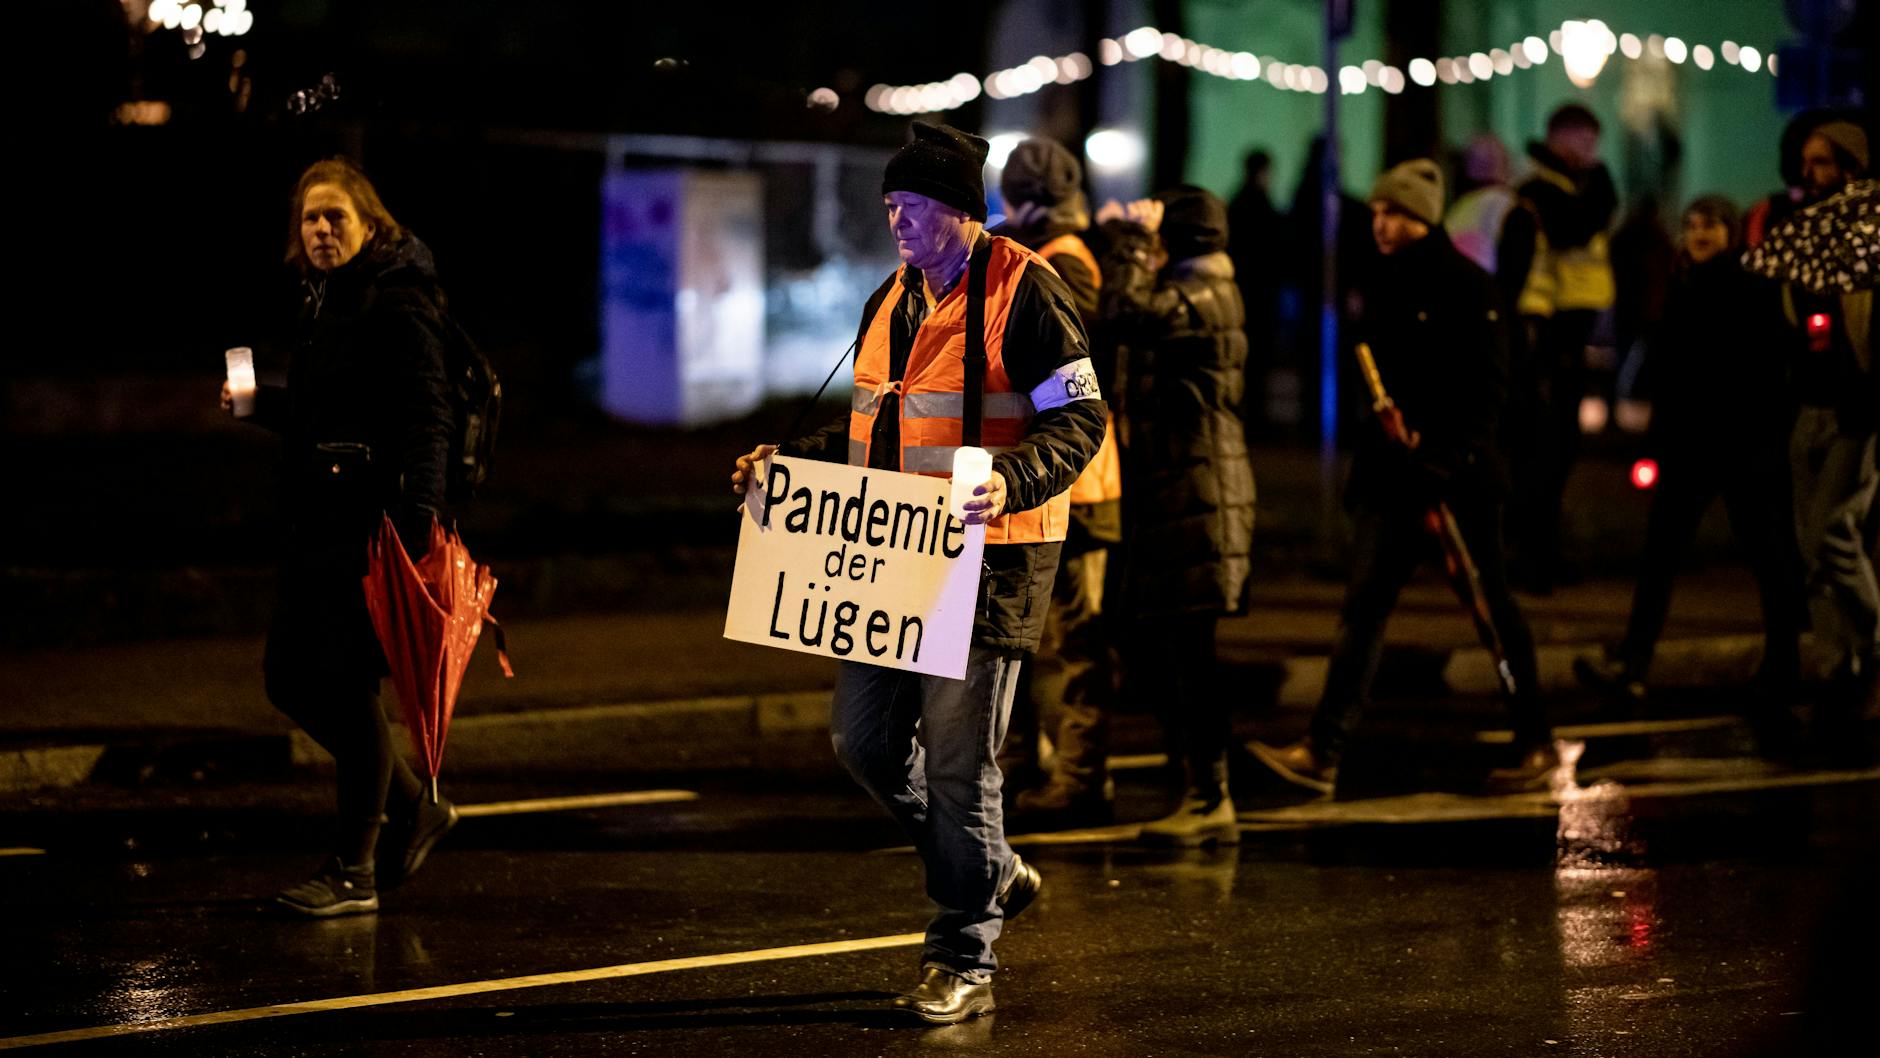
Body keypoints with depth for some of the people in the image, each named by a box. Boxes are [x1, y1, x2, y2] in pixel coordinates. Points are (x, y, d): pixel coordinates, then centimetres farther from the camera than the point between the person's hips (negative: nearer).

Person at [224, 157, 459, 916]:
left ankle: (355, 871, 3)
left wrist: (416, 518, -27)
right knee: (289, 677, 11)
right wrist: (260, 404, 10)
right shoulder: (322, 300, 16)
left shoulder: (397, 301, -11)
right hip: (320, 516, 9)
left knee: (346, 683, -6)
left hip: (372, 517, -9)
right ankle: (411, 809, 27)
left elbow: (423, 418, -18)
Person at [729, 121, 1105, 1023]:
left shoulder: (1024, 292, -10)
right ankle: (992, 874, 29)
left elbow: (1079, 420, -13)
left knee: (958, 760, -5)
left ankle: (963, 964, 6)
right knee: (863, 739, 9)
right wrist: (790, 461, 11)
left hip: (986, 557, -8)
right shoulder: (895, 300, 15)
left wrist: (1013, 481, -30)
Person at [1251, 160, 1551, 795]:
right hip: (1392, 474, 6)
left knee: (1493, 611, 5)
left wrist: (1442, 459, -19)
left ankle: (1536, 745, 18)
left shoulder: (1467, 286, -9)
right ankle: (1323, 753, -7)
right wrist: (1383, 416, -1)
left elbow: (1488, 387, -13)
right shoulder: (1385, 285, 12)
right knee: (1362, 608, -2)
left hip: (1458, 477, -6)